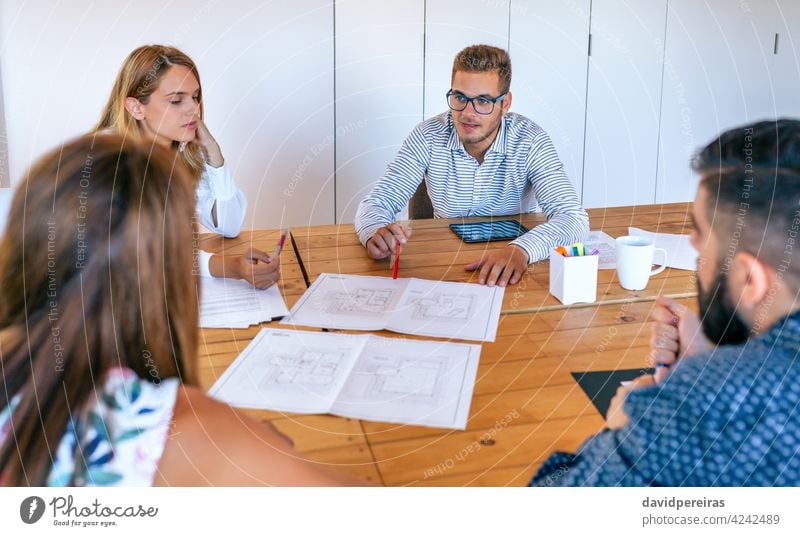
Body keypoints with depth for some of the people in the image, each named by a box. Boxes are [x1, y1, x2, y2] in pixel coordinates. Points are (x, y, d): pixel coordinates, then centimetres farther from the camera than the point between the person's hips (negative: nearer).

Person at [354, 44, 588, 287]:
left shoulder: (529, 141, -12)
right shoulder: (428, 136, -7)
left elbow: (573, 217, -21)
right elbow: (376, 203, -8)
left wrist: (521, 250, -42)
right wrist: (376, 234, -33)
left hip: (507, 276, 0)